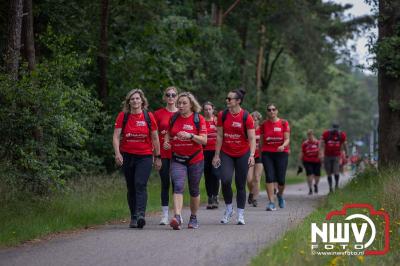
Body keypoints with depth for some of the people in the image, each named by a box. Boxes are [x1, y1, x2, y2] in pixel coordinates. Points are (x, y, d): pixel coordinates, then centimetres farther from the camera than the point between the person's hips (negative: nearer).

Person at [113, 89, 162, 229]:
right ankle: (133, 217, 19)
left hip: (145, 156, -2)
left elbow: (155, 138, 5)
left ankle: (140, 215, -27)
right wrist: (117, 153, -19)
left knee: (140, 184, -18)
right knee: (131, 188, 9)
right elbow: (116, 136, -5)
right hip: (127, 156, 2)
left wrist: (157, 157, 7)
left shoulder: (149, 116, -1)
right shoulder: (122, 116, 0)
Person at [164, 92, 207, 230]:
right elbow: (169, 133, 20)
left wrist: (190, 136, -26)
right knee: (178, 186, -18)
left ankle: (193, 218, 27)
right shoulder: (174, 118, 5)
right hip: (177, 159, 1)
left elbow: (204, 140, -11)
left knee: (194, 190, 10)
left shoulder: (199, 119, -5)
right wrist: (166, 141, -1)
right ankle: (177, 217, -29)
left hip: (195, 159, -1)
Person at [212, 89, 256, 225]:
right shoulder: (222, 115, -1)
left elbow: (252, 138, -9)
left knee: (240, 185, 3)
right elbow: (219, 136, 3)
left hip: (242, 155, -1)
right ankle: (228, 208, 4)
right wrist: (217, 155, 1)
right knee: (225, 180, -17)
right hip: (226, 154, 1)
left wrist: (252, 155, -20)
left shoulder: (246, 117, -9)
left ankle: (240, 215, 13)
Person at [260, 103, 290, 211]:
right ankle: (271, 202, -9)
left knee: (281, 179, 0)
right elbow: (261, 141, 12)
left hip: (281, 153, -1)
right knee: (269, 177, -11)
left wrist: (283, 146, -23)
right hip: (267, 154, 1)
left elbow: (287, 139, -3)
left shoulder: (284, 123, 1)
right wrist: (261, 153, 9)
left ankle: (280, 195, 33)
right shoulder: (264, 124, 5)